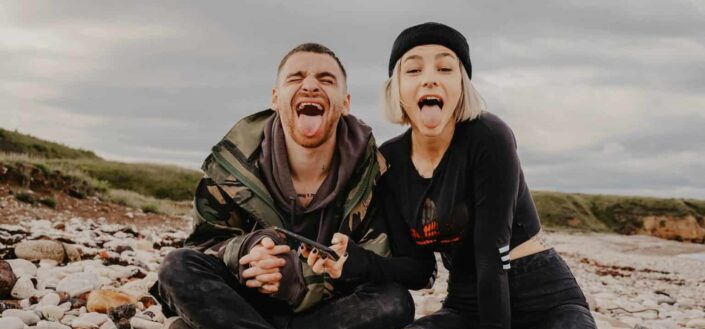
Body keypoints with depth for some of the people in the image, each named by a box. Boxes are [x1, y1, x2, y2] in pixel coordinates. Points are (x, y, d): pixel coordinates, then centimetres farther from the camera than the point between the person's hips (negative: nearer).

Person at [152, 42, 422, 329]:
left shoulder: (372, 169, -11)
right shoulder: (235, 161, -8)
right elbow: (204, 242, -4)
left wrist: (303, 276, -31)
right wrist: (246, 252, -29)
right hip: (245, 303, 1)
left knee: (395, 302, -31)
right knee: (179, 267, -23)